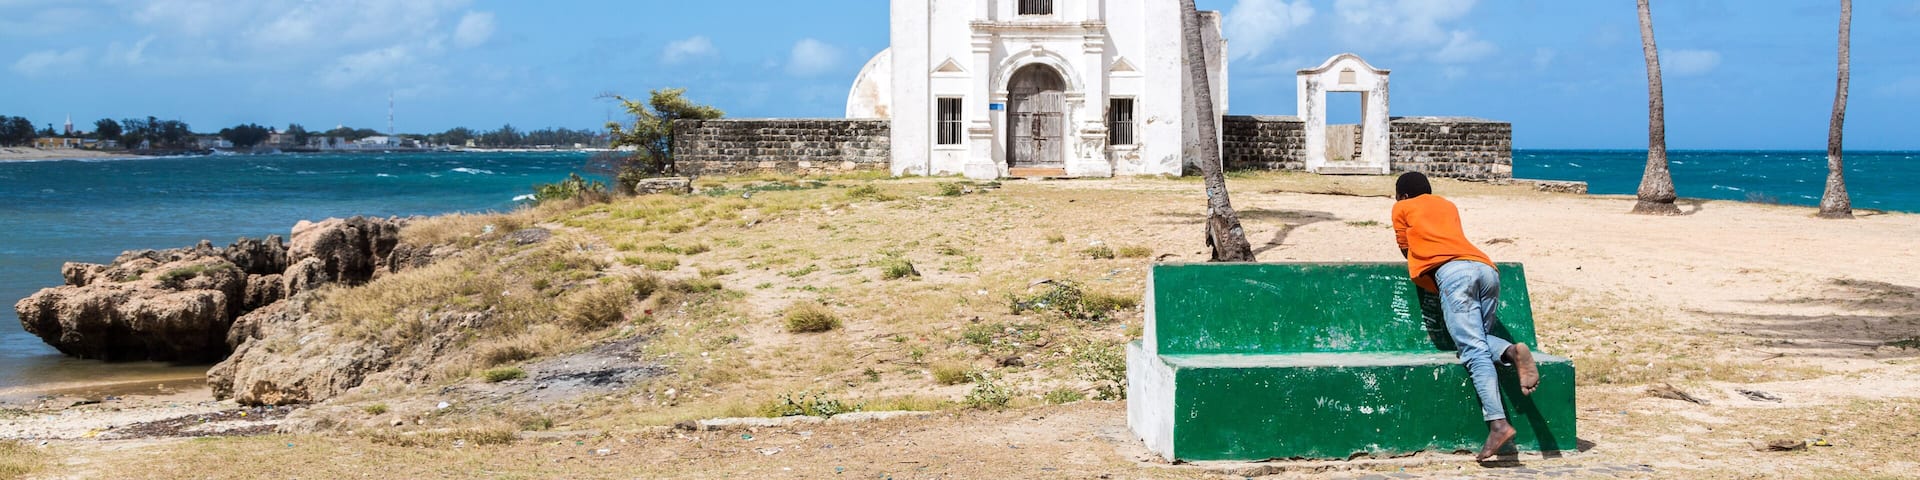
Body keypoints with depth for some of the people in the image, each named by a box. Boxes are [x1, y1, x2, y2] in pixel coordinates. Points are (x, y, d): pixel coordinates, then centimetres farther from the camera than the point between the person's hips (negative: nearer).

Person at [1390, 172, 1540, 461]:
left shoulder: (1402, 209, 24)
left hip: (1453, 272, -5)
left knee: (1474, 350, -14)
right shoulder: (1448, 206, 36)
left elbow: (1407, 250, 31)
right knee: (1478, 339, 19)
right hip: (1488, 269, 5)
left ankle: (1498, 424, -29)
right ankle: (1512, 351, -15)